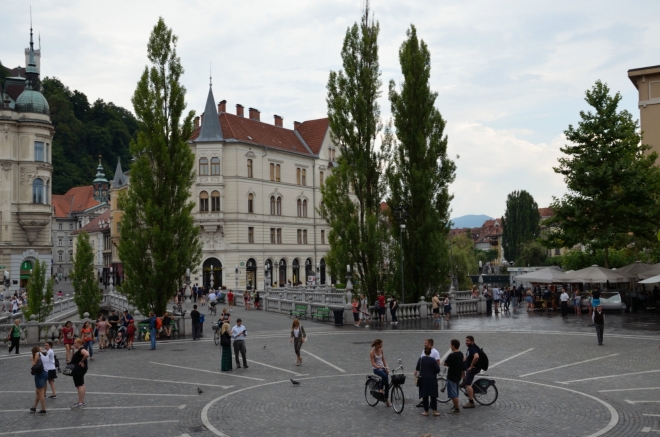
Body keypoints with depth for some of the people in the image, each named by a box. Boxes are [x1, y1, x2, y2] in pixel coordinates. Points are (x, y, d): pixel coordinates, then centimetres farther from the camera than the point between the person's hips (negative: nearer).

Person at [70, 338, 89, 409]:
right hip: (77, 369, 11)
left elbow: (87, 354, -36)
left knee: (79, 385, -9)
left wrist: (82, 361, -23)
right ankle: (82, 401, 26)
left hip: (79, 369, -11)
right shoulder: (78, 350, 15)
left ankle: (80, 403, -8)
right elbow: (73, 359, 17)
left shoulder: (81, 350, -17)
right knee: (81, 385, 17)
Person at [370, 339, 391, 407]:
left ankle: (387, 400, 12)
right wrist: (378, 367, -37)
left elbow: (383, 360, 13)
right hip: (376, 369, -6)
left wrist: (386, 368, 5)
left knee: (387, 384, 0)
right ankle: (381, 389, -14)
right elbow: (373, 363, -18)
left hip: (382, 368, 6)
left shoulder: (381, 350, 7)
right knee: (384, 376, -36)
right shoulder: (372, 352, -12)